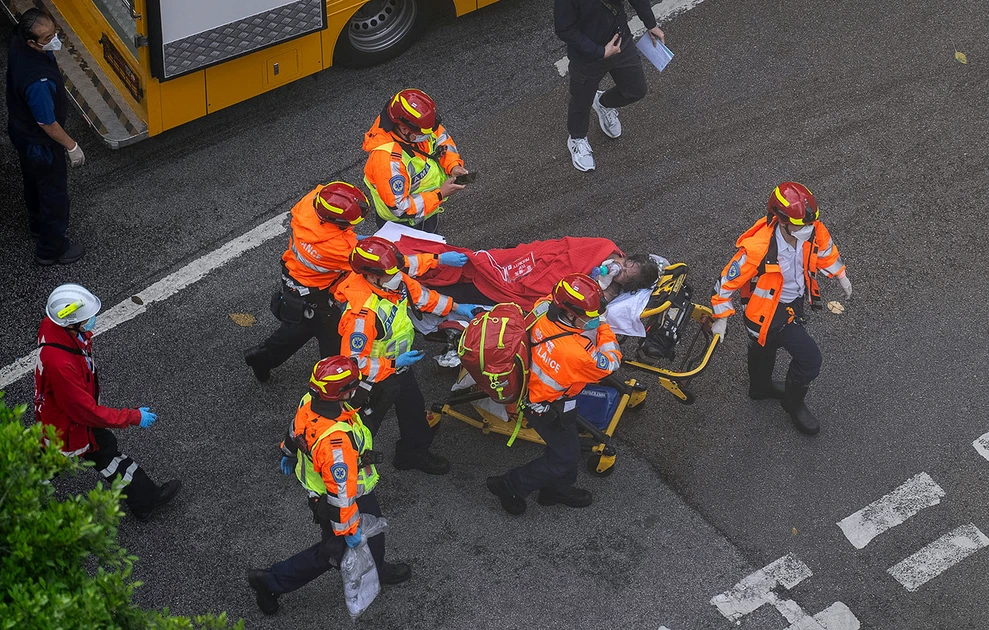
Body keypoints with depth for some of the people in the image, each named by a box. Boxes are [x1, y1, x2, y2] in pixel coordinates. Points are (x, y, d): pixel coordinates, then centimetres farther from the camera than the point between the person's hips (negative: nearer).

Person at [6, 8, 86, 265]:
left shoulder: (18, 43, -17)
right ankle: (51, 249, 35)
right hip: (40, 143, -9)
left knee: (34, 182, 32)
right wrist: (72, 147, -13)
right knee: (54, 193, 15)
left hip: (20, 127, 9)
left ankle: (38, 225, 58)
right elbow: (47, 124, -29)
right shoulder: (38, 81, -43)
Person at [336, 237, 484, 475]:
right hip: (375, 378, -8)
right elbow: (354, 363, -36)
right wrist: (393, 364, -31)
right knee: (366, 424, 14)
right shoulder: (361, 314, -42)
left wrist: (455, 307, 2)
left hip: (399, 363, 8)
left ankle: (415, 453, 54)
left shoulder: (395, 280, -18)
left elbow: (420, 294, 5)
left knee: (413, 406, 28)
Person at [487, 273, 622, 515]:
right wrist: (603, 326, -12)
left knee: (563, 443, 30)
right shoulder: (576, 352, -42)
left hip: (531, 389, 8)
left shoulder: (544, 307, -25)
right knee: (565, 457, 18)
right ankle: (510, 486, 28)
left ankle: (558, 488, 52)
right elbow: (611, 363, -22)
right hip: (549, 411, -8)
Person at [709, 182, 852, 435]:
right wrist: (720, 318, -16)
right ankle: (793, 403, 23)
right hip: (770, 312, -7)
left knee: (765, 346, 33)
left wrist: (840, 275, 16)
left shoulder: (812, 231, -25)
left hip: (795, 300, 7)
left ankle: (760, 388, 61)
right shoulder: (757, 250, -41)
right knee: (809, 359, -6)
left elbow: (825, 249, 2)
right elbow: (727, 281, -26)